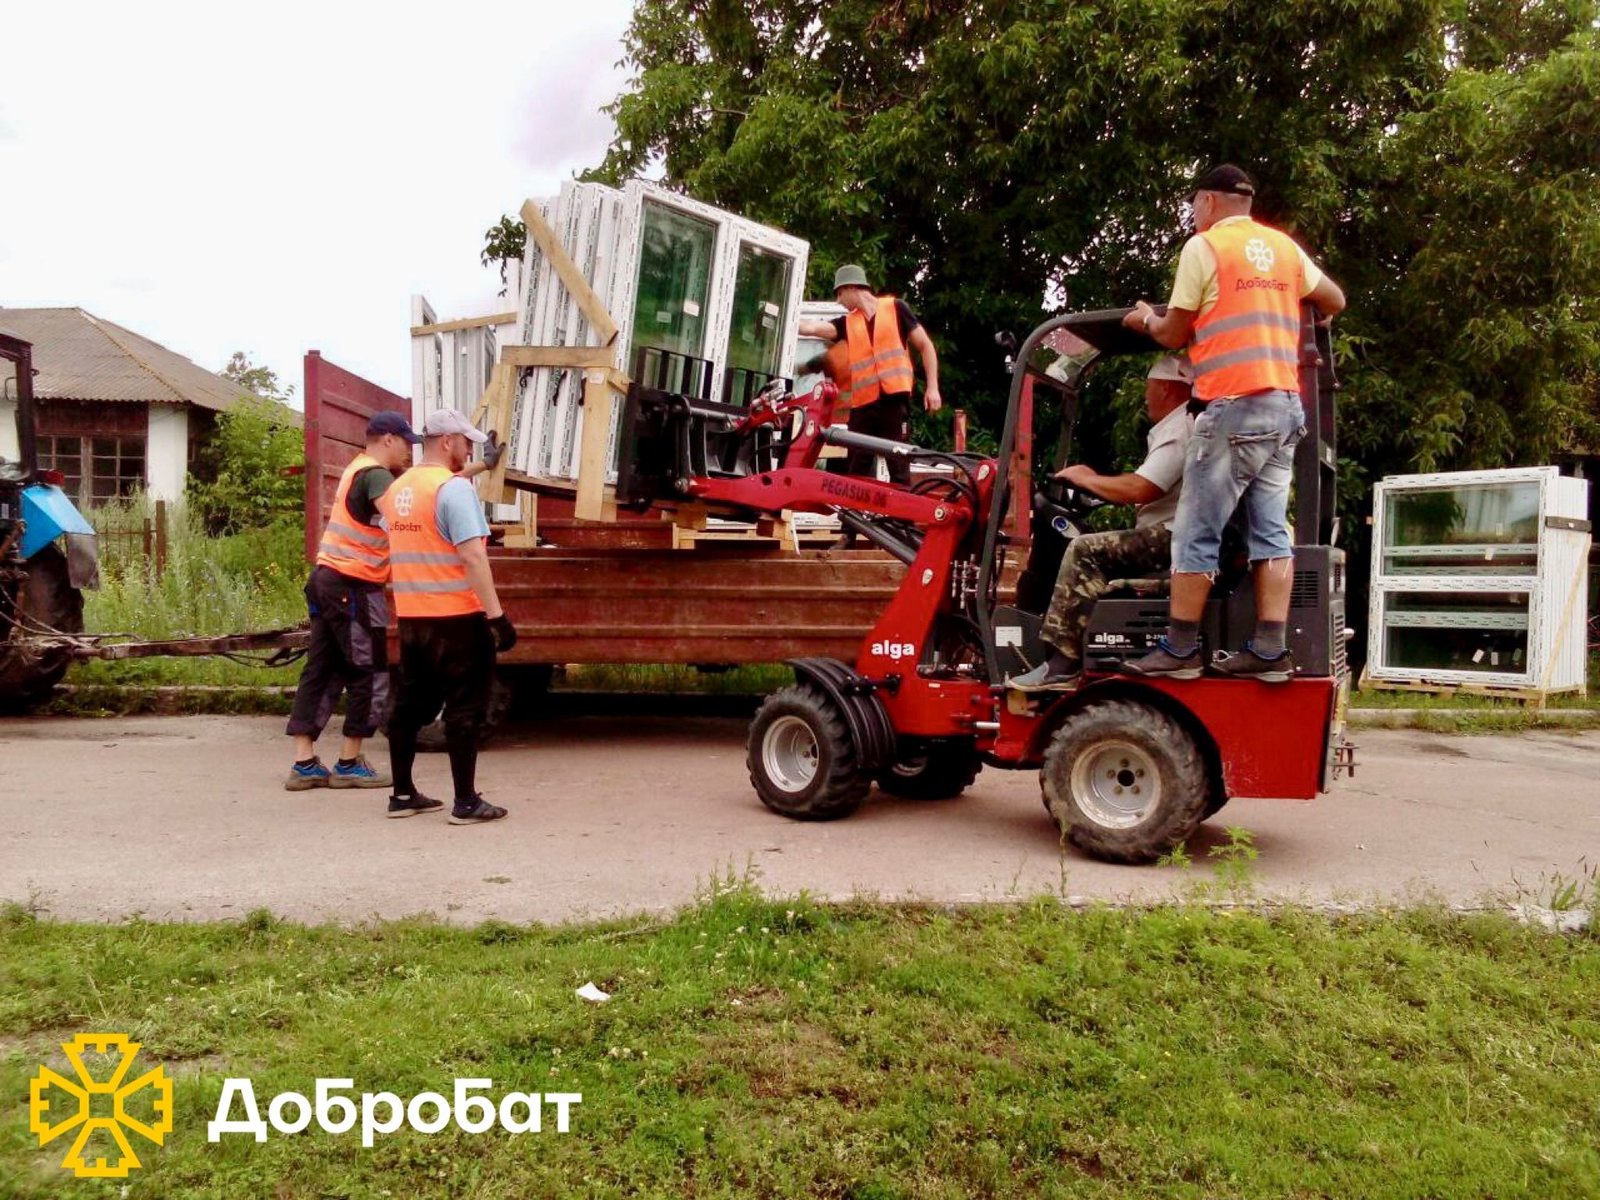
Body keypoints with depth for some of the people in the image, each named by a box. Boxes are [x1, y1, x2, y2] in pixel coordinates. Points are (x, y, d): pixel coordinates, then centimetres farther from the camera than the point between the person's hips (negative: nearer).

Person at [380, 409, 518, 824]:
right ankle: (466, 802, 4)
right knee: (464, 708, 0)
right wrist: (497, 614, -22)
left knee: (411, 703, 15)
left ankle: (403, 794, 23)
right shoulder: (454, 488, -14)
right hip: (456, 618, -8)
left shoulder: (396, 489, 11)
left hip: (411, 616, 8)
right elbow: (472, 558, -22)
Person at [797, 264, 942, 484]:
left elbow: (925, 346, 6)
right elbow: (811, 328, 3)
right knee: (855, 471, 5)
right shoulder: (847, 323, 15)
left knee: (899, 468, -4)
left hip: (895, 400, -4)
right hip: (862, 405, 4)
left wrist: (932, 387, -1)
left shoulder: (895, 308, 5)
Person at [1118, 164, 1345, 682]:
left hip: (1234, 406, -7)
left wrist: (1146, 318, 23)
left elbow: (1175, 334, 2)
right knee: (1271, 531, 5)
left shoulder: (1204, 247, -1)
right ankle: (1270, 650, 3)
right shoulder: (1284, 247, 17)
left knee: (1196, 533, -2)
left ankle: (1179, 649, 0)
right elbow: (1335, 301, 26)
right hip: (1286, 405, 7)